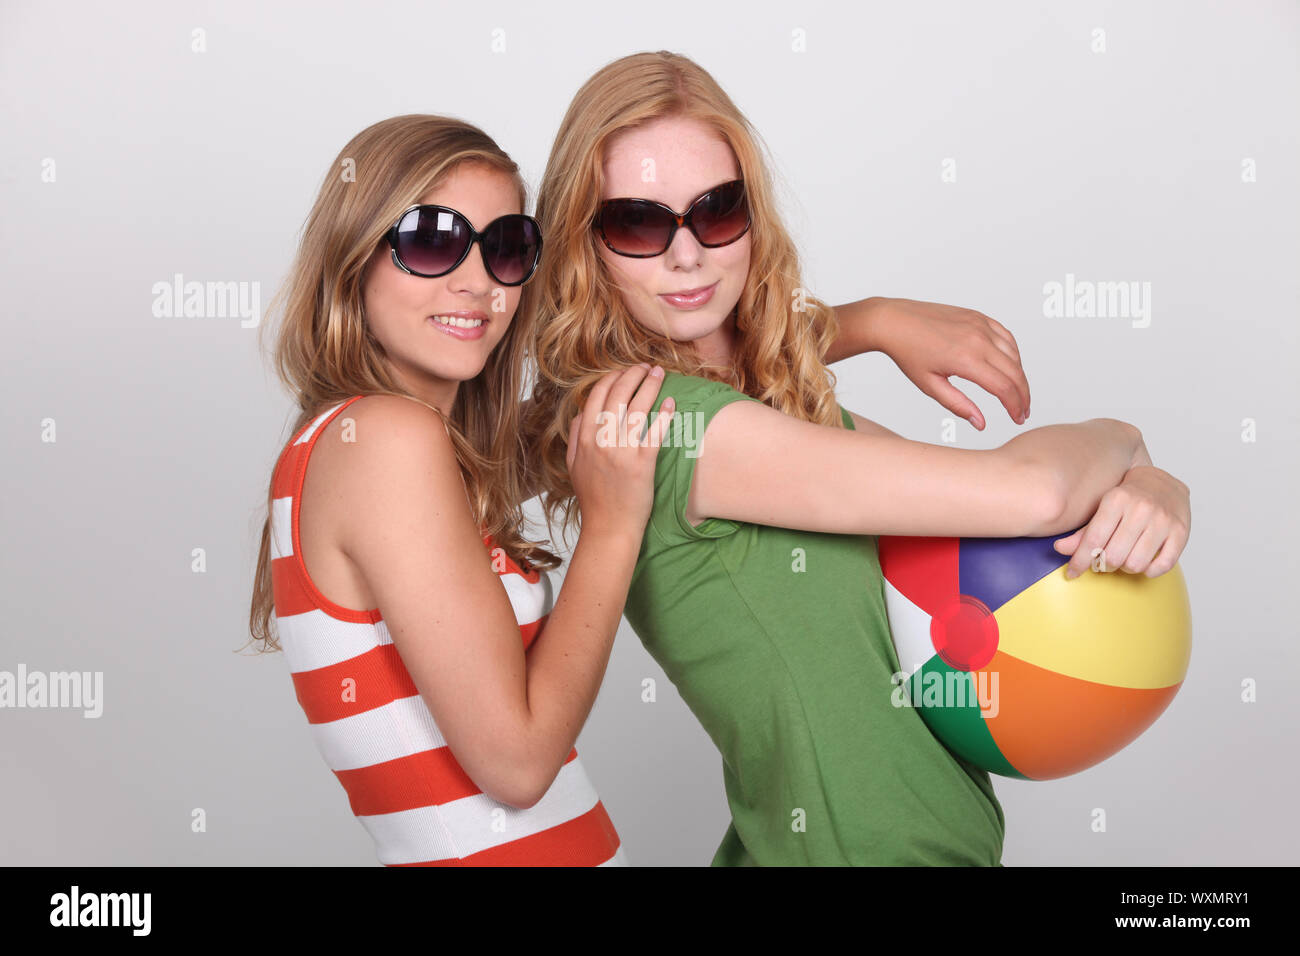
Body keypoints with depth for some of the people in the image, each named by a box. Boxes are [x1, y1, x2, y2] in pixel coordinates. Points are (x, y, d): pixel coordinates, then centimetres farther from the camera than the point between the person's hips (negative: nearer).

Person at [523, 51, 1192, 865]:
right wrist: (1115, 437, -3)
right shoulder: (660, 420, -22)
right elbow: (1029, 494, -23)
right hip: (850, 844, -7)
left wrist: (1151, 492, -15)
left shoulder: (799, 406, 2)